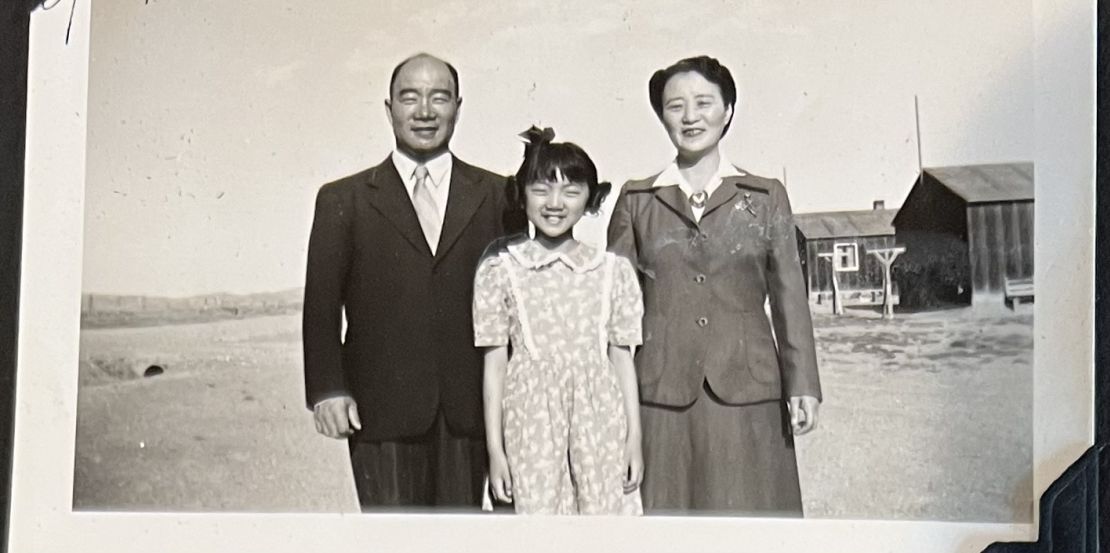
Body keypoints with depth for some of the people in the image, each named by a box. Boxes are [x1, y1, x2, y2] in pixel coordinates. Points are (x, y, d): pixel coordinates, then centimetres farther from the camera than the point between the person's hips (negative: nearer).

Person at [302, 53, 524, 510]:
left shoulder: (496, 195, 9)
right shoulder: (343, 200, 7)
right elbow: (321, 304, 3)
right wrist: (328, 391, -8)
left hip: (470, 412, 1)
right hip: (382, 415, -1)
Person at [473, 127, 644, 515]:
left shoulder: (613, 271, 4)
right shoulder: (500, 269, 1)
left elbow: (622, 358, 8)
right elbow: (495, 362, 3)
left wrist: (634, 438, 7)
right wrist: (495, 447, 3)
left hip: (599, 416, 1)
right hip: (531, 418, -1)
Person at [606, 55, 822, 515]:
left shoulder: (766, 198, 10)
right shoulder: (636, 201, 9)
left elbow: (789, 297, 7)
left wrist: (802, 386, 0)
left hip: (745, 393, 0)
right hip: (660, 395, 0)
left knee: (747, 506, 1)